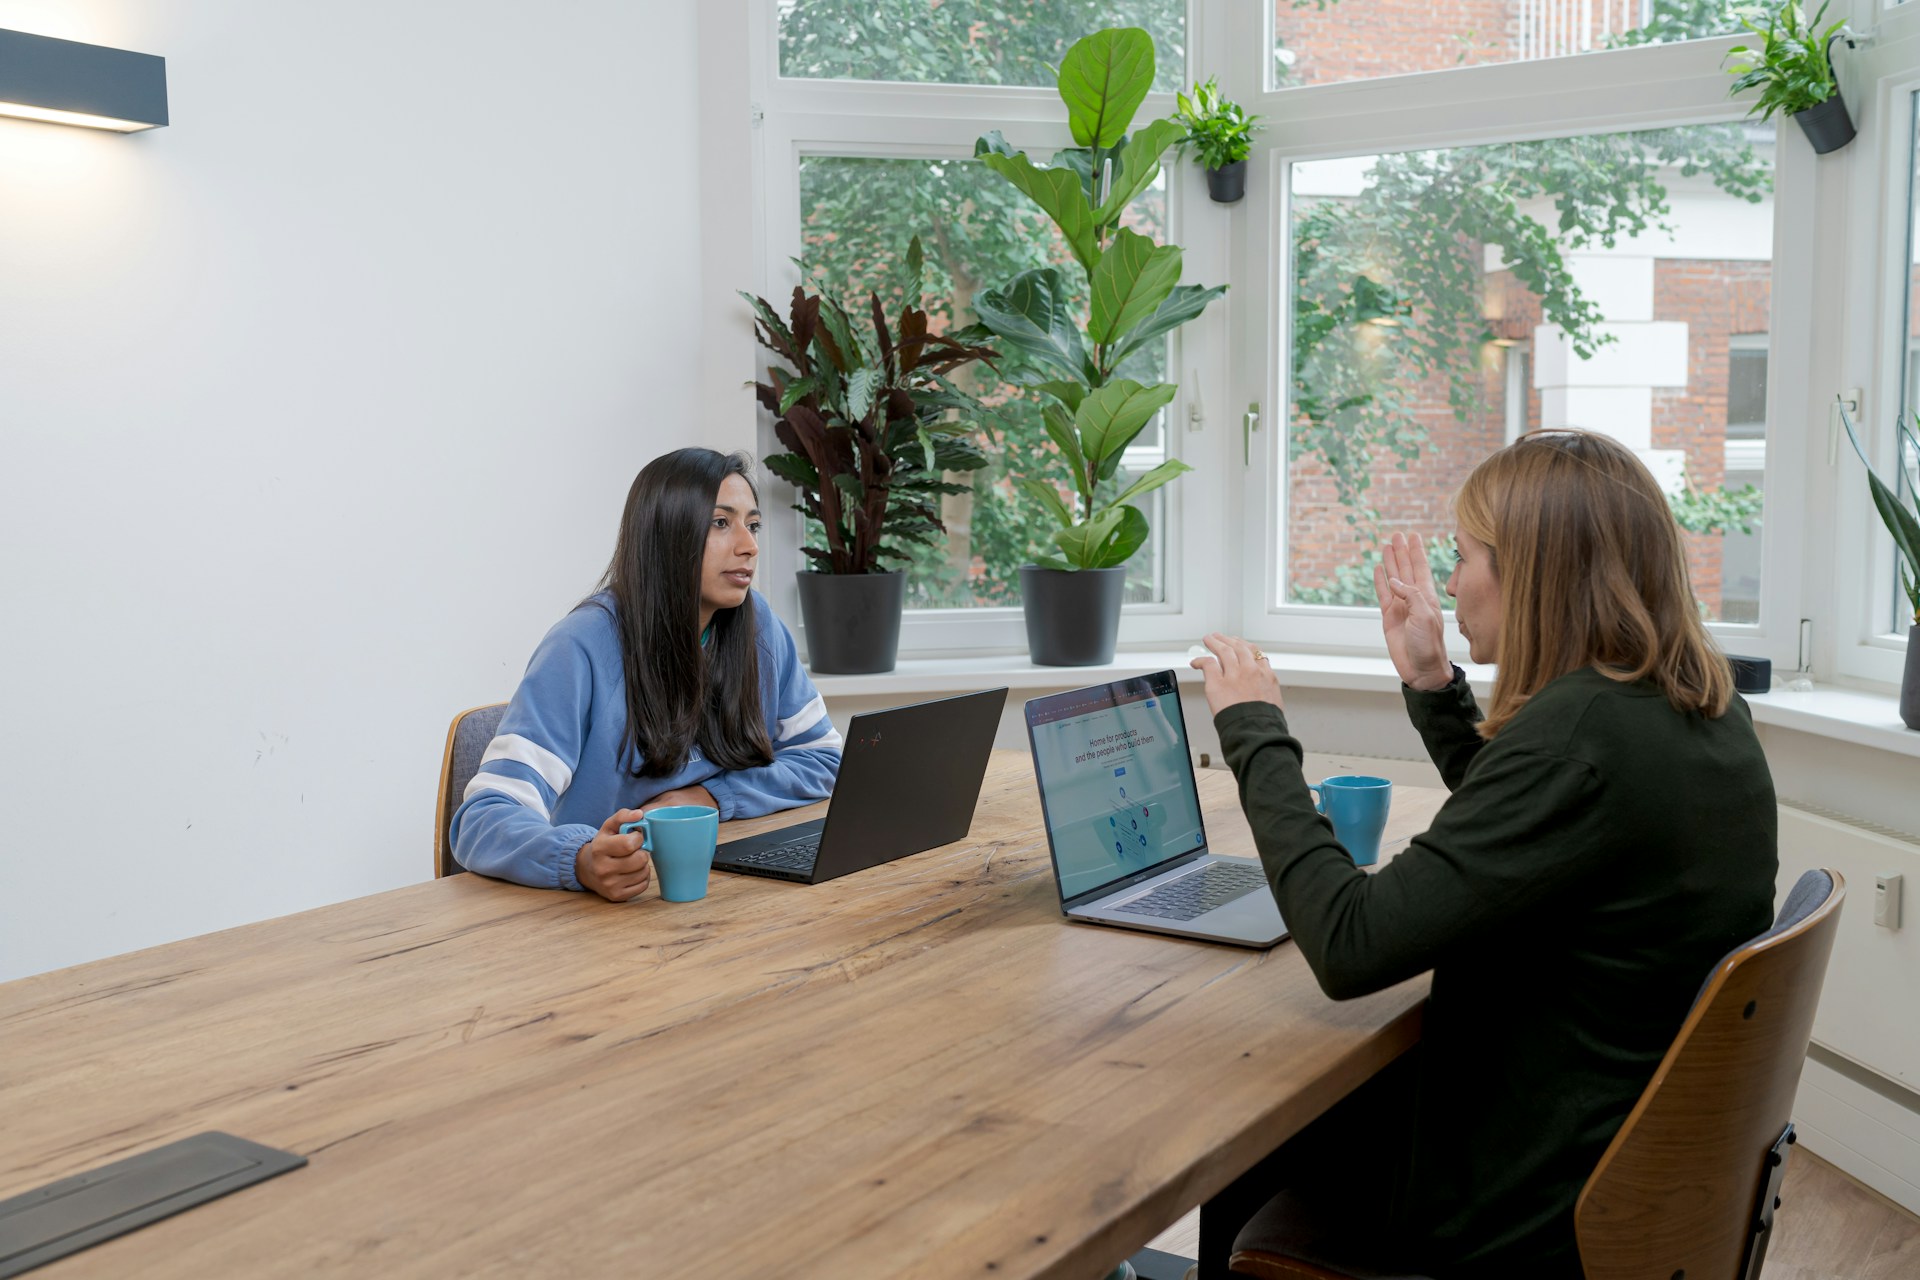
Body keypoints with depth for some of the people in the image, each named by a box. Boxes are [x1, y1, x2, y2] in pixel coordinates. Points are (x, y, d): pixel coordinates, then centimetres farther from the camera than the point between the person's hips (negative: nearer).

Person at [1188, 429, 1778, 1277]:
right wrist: (1433, 687, 9)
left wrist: (1255, 735, -20)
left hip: (1540, 1212, -8)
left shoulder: (1576, 732, -30)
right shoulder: (1709, 712, 0)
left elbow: (1348, 949, -30)